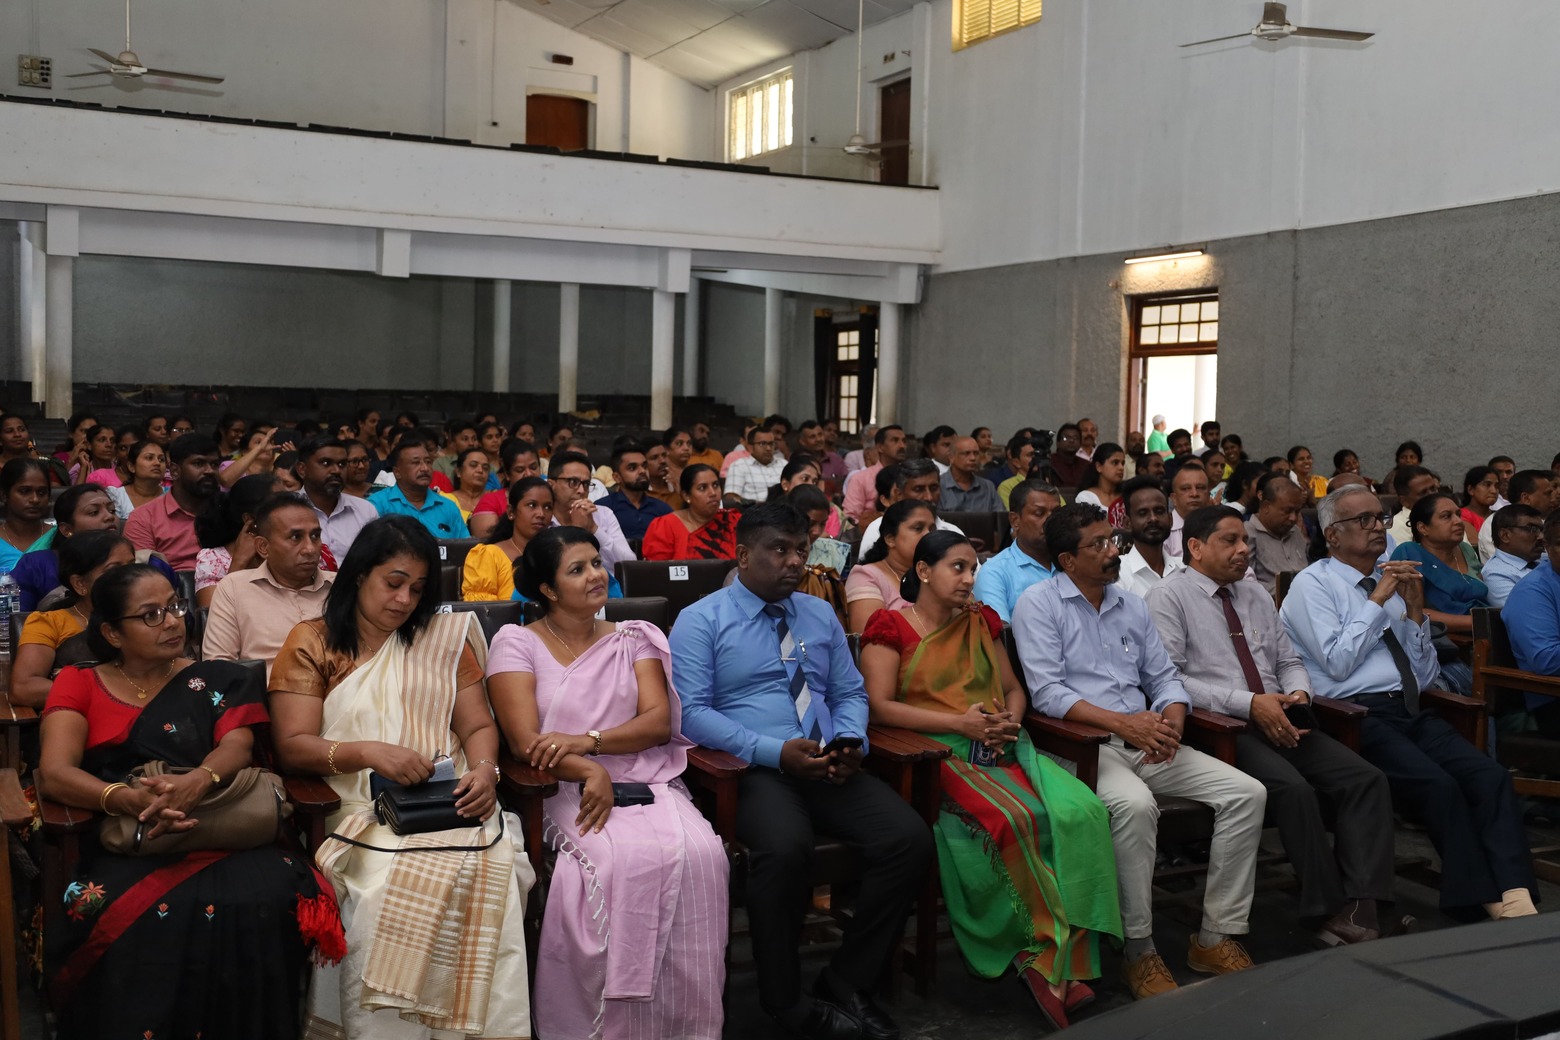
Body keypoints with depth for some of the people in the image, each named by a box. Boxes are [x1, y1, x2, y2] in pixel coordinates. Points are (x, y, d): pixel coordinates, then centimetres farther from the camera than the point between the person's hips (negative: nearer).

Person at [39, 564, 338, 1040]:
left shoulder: (219, 680, 16)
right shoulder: (79, 685, 14)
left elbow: (237, 747, -2)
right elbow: (54, 772, -1)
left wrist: (197, 781, -27)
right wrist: (125, 798, -23)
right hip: (128, 847, 0)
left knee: (269, 901, -32)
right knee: (133, 916, -35)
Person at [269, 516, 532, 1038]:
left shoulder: (444, 638, 17)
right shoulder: (311, 642, 9)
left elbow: (478, 726, 13)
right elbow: (292, 745, 0)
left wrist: (484, 771, -9)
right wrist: (368, 752, -17)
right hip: (359, 812, -2)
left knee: (493, 865, -30)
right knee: (393, 882, -34)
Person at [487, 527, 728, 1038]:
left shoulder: (634, 638, 15)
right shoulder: (516, 643, 6)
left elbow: (659, 722, 2)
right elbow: (527, 742, -5)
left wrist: (587, 740, -14)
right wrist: (590, 772, -21)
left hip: (649, 782, 3)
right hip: (568, 789, -3)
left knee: (700, 854, -28)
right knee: (624, 859, -34)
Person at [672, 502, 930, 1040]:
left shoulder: (820, 615, 20)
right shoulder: (700, 621, 3)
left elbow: (850, 693, 20)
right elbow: (692, 712, -7)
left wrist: (850, 742, -4)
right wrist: (777, 752, -18)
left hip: (831, 770, 5)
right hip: (751, 770, -5)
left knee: (910, 839, -20)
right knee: (785, 847, -37)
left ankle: (847, 981, -3)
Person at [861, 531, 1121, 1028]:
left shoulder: (982, 621, 21)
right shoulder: (891, 627, 3)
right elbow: (880, 706, -8)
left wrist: (1010, 721, -1)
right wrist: (960, 722, -15)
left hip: (1001, 748, 5)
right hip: (935, 755, -5)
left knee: (1082, 812, -23)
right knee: (1013, 819, -34)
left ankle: (1058, 964, -20)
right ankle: (1046, 946, -15)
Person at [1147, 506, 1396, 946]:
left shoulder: (1258, 599, 22)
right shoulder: (1169, 597, -2)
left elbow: (1289, 662, 24)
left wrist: (1298, 694, -1)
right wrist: (1248, 703, -18)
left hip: (1281, 723, 7)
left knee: (1367, 779, -15)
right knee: (1294, 788, -32)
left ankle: (1360, 906, -18)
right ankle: (1327, 912, -17)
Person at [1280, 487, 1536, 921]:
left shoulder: (1391, 583, 22)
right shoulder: (1312, 584, 4)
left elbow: (1425, 676, 20)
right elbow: (1337, 663, -10)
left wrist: (1415, 610, 7)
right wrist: (1377, 601, -4)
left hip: (1410, 713, 6)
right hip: (1355, 717, -6)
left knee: (1491, 776, -21)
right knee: (1439, 785, -29)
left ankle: (1515, 897, -30)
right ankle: (1482, 903, -20)